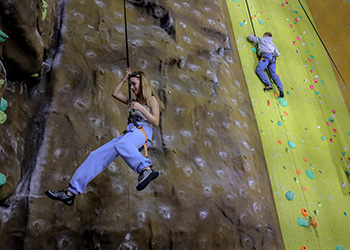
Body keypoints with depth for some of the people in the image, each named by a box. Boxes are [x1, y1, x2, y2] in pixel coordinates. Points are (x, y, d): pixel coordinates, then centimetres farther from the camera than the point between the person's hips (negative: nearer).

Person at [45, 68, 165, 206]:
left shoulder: (151, 99, 12)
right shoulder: (133, 100, 32)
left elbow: (156, 122, 1)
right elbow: (115, 93, 32)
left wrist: (141, 109, -8)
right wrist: (124, 78, 29)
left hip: (142, 131, -7)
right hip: (129, 132, 7)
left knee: (121, 145, -44)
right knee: (98, 155, -11)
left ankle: (146, 170, -63)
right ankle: (71, 192, -14)